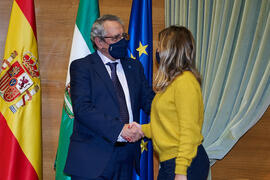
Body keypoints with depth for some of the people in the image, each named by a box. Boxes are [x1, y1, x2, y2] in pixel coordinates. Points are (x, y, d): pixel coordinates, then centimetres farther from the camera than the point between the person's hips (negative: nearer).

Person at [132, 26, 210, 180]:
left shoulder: (185, 81, -15)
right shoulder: (171, 82, 14)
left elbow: (189, 130, -18)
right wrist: (142, 129, 6)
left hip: (186, 163, -9)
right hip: (168, 162, 9)